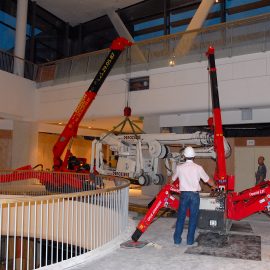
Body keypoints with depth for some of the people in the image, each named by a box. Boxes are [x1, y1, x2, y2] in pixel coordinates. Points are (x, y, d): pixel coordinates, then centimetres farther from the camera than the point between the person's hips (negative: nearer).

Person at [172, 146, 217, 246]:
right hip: (194, 194, -1)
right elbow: (208, 180, 7)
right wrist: (215, 186, 27)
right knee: (193, 217, 8)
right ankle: (190, 240, 13)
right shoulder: (198, 168, -4)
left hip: (184, 194, 1)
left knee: (181, 217, 9)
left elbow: (173, 179, 16)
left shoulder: (179, 167, -1)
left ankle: (177, 240, 15)